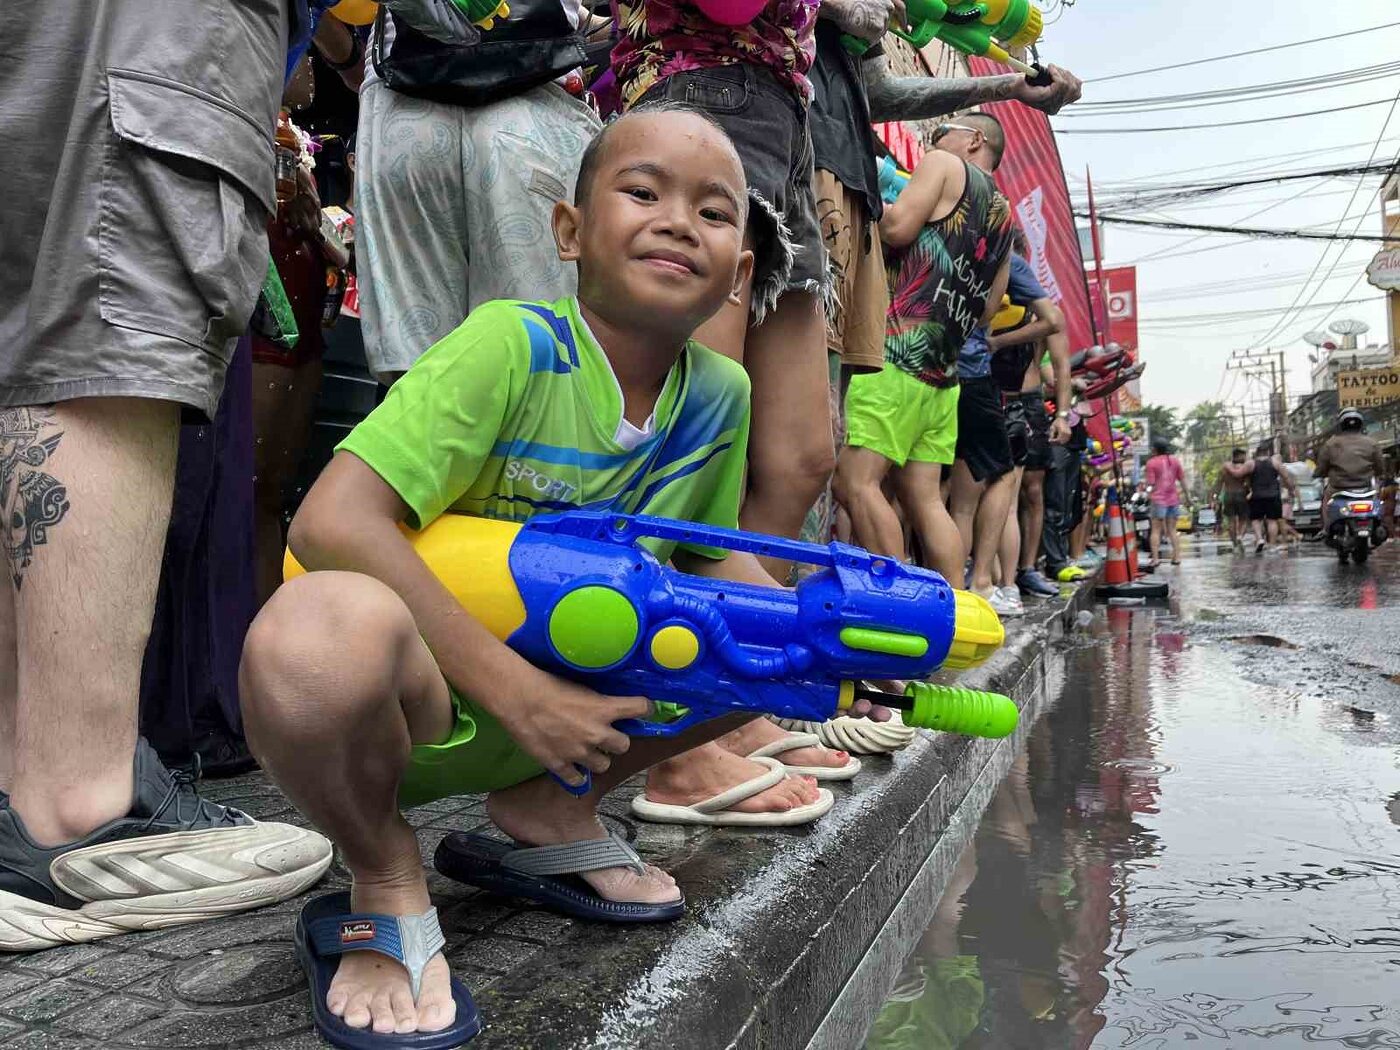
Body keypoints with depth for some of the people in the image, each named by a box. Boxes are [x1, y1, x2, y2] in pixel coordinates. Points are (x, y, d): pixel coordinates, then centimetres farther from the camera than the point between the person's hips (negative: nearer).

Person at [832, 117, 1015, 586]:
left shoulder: (944, 165, 6)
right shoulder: (1003, 216, 27)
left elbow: (897, 227, -10)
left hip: (901, 347, -9)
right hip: (944, 370, 9)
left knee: (855, 481, -14)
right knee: (924, 498, 8)